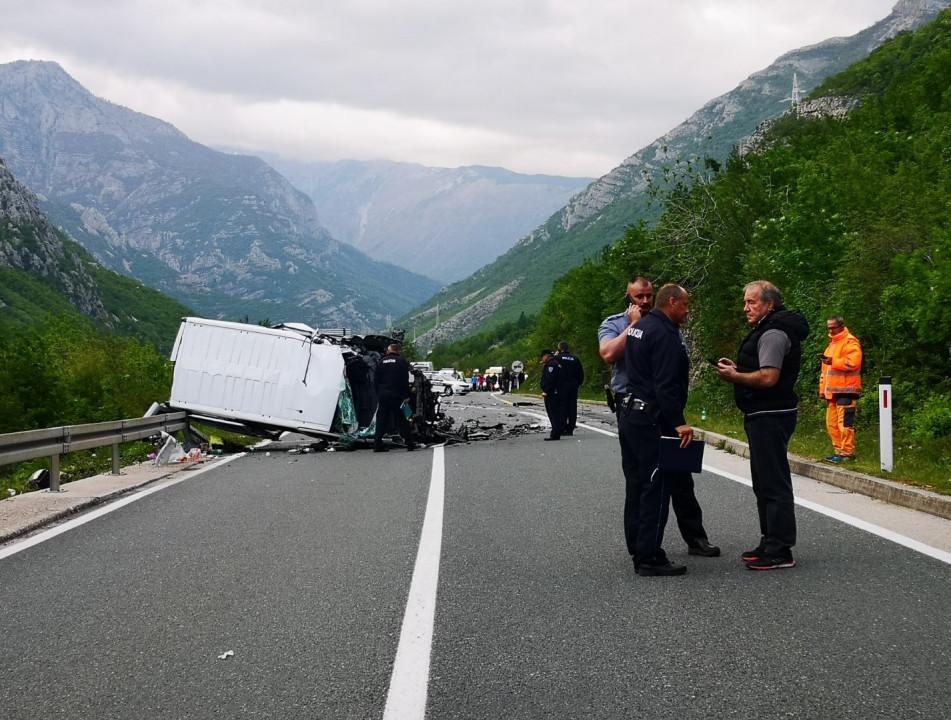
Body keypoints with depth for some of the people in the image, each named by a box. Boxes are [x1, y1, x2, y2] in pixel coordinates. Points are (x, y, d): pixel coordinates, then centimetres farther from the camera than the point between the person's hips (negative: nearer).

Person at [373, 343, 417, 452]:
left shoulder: (382, 361, 11)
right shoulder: (402, 361, 0)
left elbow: (376, 379, 12)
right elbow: (405, 380, -6)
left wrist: (378, 393, 15)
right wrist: (406, 395, -4)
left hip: (382, 395, 3)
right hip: (397, 395, -3)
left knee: (381, 420, 6)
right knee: (402, 420, 0)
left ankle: (377, 444, 3)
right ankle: (409, 443, 0)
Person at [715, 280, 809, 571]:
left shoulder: (773, 333, -15)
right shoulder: (769, 330, 19)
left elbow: (768, 377, -25)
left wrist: (734, 376, -13)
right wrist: (738, 368, 10)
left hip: (770, 417, -12)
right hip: (765, 416, 12)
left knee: (774, 484, -9)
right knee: (765, 484, 17)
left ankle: (780, 552, -6)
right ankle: (770, 544, 25)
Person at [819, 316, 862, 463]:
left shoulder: (850, 342, -6)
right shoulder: (832, 343, 23)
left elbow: (853, 363, -22)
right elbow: (825, 369, 26)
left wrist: (833, 361, -17)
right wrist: (823, 388, 19)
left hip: (845, 390, -9)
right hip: (832, 391, 9)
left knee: (844, 422, -11)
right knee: (832, 423, 10)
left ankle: (847, 453, -7)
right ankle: (838, 451, 16)